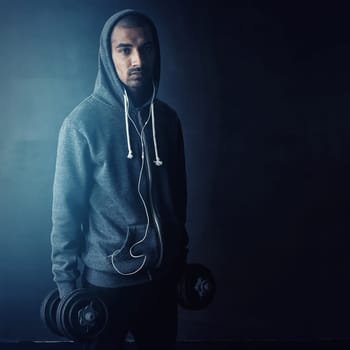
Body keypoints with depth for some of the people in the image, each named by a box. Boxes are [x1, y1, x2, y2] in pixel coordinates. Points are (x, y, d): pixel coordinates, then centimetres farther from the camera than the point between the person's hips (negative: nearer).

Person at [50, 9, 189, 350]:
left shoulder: (167, 118, 1)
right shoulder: (83, 121, -14)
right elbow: (66, 208, -11)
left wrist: (181, 254, 15)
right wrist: (66, 280, -9)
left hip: (162, 273, 5)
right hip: (107, 278, -4)